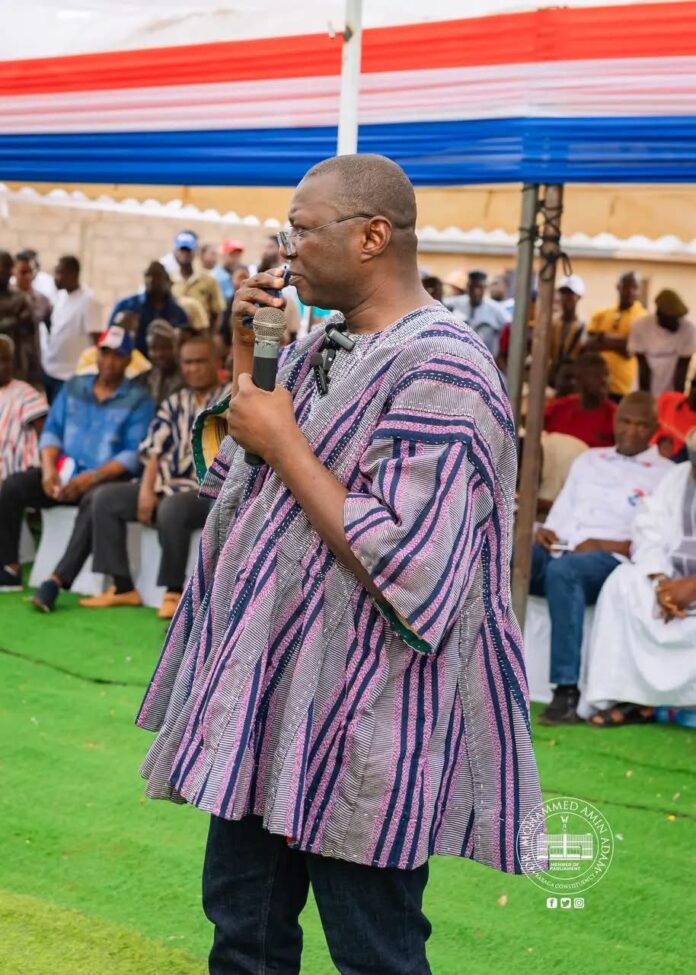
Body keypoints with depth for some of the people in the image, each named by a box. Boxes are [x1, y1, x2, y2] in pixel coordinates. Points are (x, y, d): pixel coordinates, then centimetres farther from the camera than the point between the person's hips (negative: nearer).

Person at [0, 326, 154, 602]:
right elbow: (51, 431, 11)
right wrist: (48, 467, -10)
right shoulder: (73, 388, 15)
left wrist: (91, 478, -22)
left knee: (95, 501, -38)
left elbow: (134, 454, -9)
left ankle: (56, 582, -46)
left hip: (106, 478, -5)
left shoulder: (138, 400, 0)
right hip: (64, 473, 5)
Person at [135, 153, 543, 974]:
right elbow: (240, 474, 22)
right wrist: (246, 349, 7)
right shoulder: (323, 345, 10)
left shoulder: (436, 374, -19)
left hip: (361, 727, -9)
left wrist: (282, 442, -18)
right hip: (268, 699, 9)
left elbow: (402, 567, -27)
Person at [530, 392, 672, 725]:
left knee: (562, 569, -40)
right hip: (559, 551, 5)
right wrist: (544, 532, 2)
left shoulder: (665, 475, 12)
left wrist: (615, 547, -12)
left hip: (611, 561, -5)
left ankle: (568, 690, -42)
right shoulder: (588, 460, 29)